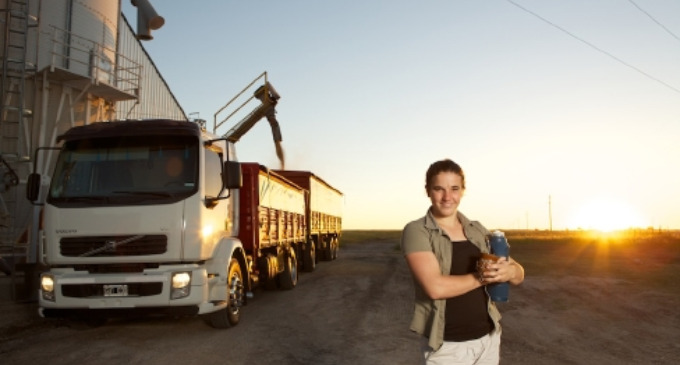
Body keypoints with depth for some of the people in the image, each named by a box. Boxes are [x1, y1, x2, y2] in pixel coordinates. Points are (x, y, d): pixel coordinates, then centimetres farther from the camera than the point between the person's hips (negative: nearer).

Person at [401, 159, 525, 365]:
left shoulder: (478, 231, 4)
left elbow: (519, 274, 5)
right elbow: (435, 287, -24)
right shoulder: (416, 231, -12)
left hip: (488, 338, 5)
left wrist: (509, 271, -18)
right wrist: (483, 277, -13)